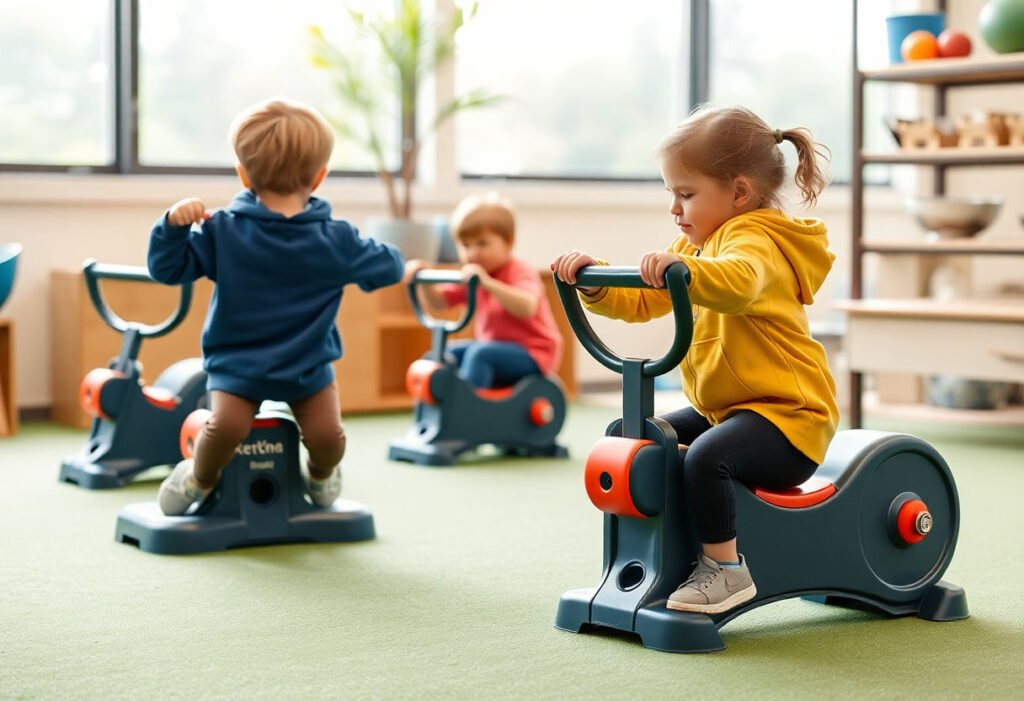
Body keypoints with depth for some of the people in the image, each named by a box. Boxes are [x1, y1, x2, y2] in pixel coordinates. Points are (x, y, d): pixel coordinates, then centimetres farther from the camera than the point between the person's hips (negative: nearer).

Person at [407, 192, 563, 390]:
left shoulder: (521, 272, -16)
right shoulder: (470, 275, 8)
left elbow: (527, 307, -37)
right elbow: (438, 301, 9)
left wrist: (487, 283, -50)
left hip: (532, 354, -9)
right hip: (494, 345, 9)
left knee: (479, 353, -31)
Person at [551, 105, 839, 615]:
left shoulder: (752, 239, -15)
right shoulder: (698, 244, 18)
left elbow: (737, 284, -41)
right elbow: (638, 301, 11)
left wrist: (680, 268, -55)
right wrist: (594, 281, -7)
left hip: (785, 411, -11)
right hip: (723, 406, 11)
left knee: (705, 456, -34)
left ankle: (724, 569, -20)